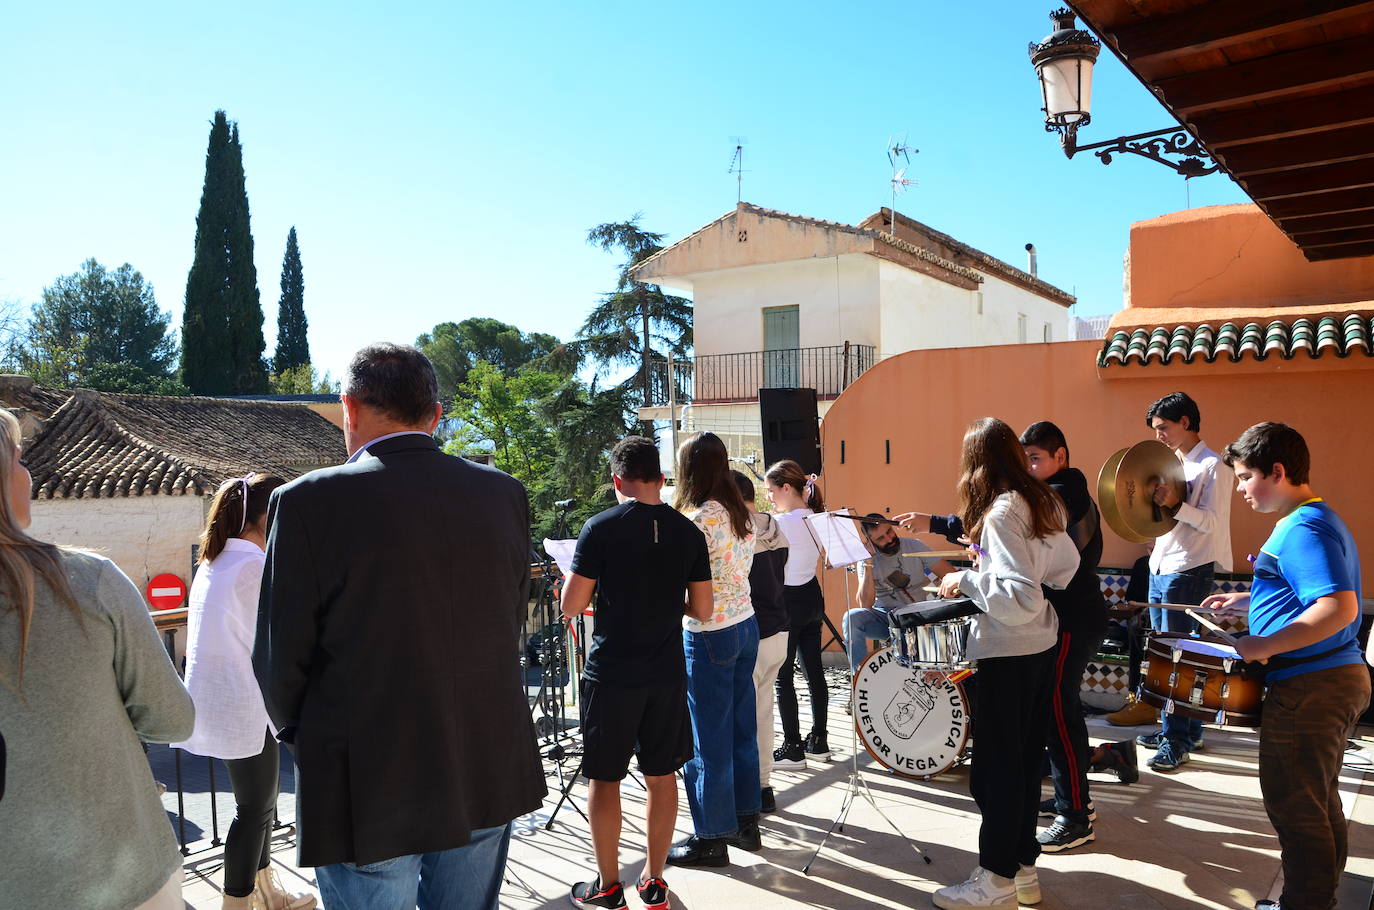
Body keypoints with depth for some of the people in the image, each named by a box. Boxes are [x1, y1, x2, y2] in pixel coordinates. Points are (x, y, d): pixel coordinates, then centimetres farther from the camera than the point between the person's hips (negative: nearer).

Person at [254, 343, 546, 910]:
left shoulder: (310, 501, -14)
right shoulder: (504, 494, -2)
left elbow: (280, 658, -10)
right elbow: (510, 625, 5)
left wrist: (296, 731, 10)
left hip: (367, 792, -4)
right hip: (488, 775, 4)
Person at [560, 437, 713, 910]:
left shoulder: (600, 528, -12)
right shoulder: (688, 532, -1)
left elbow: (571, 606, -11)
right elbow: (702, 609, 2)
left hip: (611, 673, -3)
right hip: (667, 674, 4)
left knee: (604, 778, 10)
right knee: (662, 776, 14)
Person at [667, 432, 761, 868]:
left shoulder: (700, 518, -19)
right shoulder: (740, 512, 7)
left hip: (709, 635, -9)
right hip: (745, 625, 9)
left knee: (708, 739, 3)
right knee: (741, 728, 17)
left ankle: (712, 838, 15)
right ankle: (745, 821, 30)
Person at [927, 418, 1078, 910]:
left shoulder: (1001, 512, -20)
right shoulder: (1041, 502, 7)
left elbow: (1020, 598, -27)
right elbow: (1067, 564, 16)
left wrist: (967, 580, -16)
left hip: (1008, 654, -9)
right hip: (1042, 646, 9)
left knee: (995, 767, 2)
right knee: (1025, 760, 16)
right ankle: (1023, 867, 27)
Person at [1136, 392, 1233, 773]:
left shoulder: (1212, 466, -9)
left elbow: (1209, 522, -16)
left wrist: (1174, 504, -29)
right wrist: (1151, 500, 5)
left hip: (1189, 572, -9)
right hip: (1160, 567, 9)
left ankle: (1177, 741, 0)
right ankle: (1179, 728, 24)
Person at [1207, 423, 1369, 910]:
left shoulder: (1301, 529, -20)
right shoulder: (1317, 520, 13)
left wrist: (1266, 645, -27)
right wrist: (1248, 599, 19)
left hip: (1308, 687, -11)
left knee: (1293, 804, 1)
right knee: (1319, 803, 21)